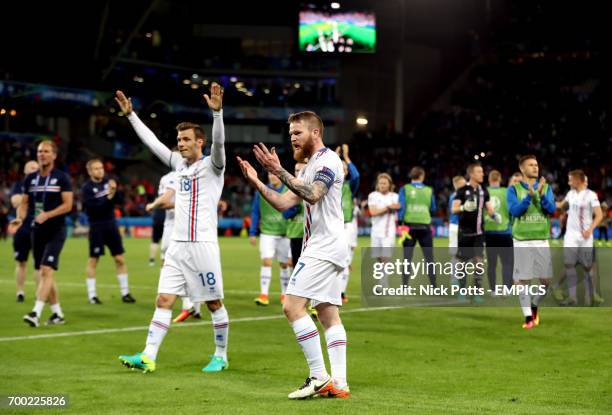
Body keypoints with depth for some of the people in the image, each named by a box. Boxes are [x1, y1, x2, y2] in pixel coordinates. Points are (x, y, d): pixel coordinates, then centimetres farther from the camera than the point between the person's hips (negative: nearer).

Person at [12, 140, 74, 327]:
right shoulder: (30, 178, 9)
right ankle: (58, 313, 19)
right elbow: (24, 203, 12)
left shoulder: (62, 178, -5)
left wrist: (47, 215, -23)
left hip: (56, 231, -6)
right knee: (42, 274, 9)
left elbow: (68, 205, -11)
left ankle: (36, 313, -23)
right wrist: (20, 218, -9)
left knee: (46, 271, -17)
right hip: (37, 231, 6)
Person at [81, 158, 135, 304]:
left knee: (120, 259, 4)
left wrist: (114, 191, -17)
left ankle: (125, 292, 12)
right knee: (93, 260, 1)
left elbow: (118, 200, 2)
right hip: (96, 227, -5)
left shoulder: (108, 182, 5)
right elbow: (92, 207, -19)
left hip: (111, 225, 5)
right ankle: (92, 295, 9)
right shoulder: (86, 188, -9)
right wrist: (108, 198, -24)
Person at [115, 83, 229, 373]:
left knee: (214, 303, 4)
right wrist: (130, 114, 17)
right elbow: (151, 141, 19)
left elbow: (219, 142, -23)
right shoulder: (179, 163, 14)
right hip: (177, 246, 6)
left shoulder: (212, 165, -4)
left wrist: (217, 112, -37)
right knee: (163, 300, -1)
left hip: (203, 245, -6)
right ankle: (148, 357, -5)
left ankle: (220, 356, 16)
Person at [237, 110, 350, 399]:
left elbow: (312, 194, -26)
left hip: (324, 247, -11)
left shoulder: (328, 159, -9)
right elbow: (283, 203, 17)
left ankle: (319, 377, -14)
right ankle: (338, 383, 6)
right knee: (329, 315, 7)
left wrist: (279, 171, -26)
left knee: (293, 306, -15)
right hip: (323, 248, 11)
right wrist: (256, 182, 6)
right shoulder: (311, 166, 22)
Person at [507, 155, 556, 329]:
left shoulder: (546, 187, 7)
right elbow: (514, 210, -13)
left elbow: (551, 209, -5)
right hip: (522, 241, -2)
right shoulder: (514, 189, 0)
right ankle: (528, 317, 7)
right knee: (523, 280, -3)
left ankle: (534, 306, 27)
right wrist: (530, 194, -24)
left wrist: (541, 194, -22)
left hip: (542, 240, 2)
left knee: (546, 279, 2)